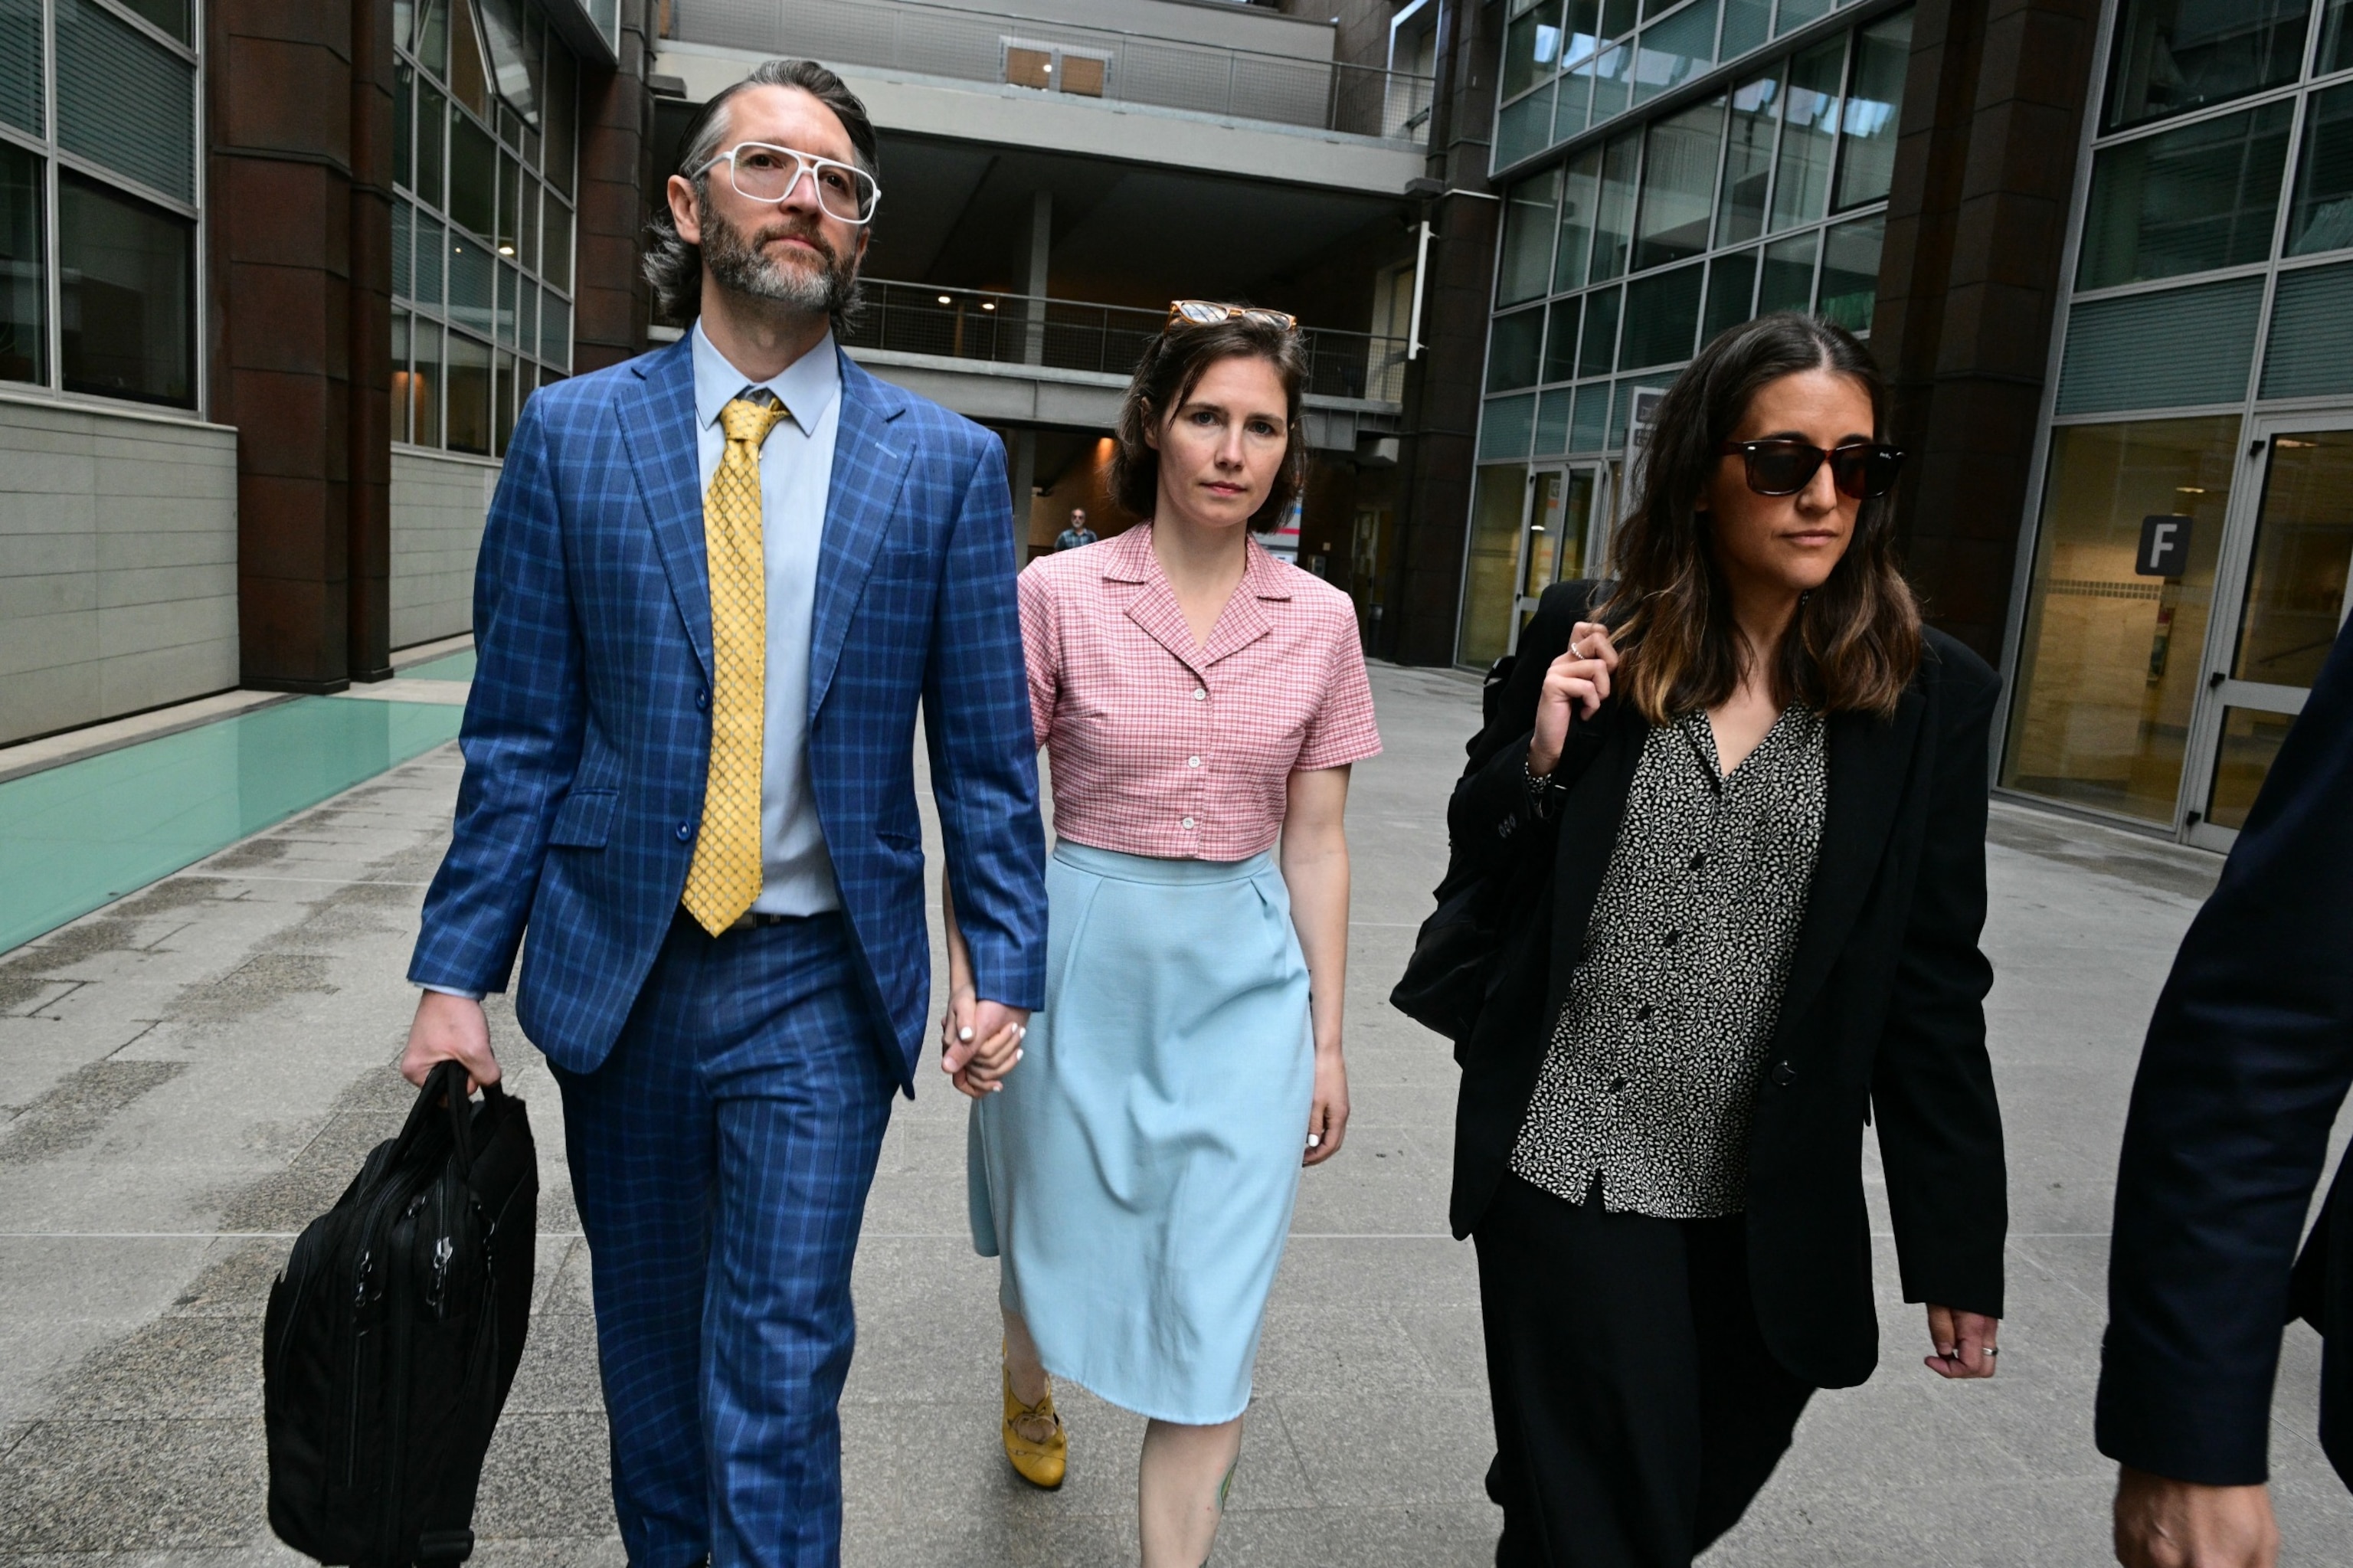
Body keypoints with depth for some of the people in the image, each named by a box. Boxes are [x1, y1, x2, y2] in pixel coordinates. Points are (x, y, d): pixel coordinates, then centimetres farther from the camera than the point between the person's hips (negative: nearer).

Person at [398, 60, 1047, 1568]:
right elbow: (520, 734, 1)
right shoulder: (573, 435, 1)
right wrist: (457, 970, -1)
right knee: (648, 1331, 20)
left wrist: (1008, 963, -5)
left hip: (820, 985, -2)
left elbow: (986, 746, -1)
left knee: (781, 1367, 1)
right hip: (619, 967, 2)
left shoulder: (948, 463, -2)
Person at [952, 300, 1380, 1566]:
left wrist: (1326, 1036, 6)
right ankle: (1030, 1390, 57)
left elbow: (1315, 841, 4)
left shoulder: (1319, 621, -1)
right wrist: (969, 982, -9)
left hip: (1244, 981, 1)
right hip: (1084, 962, 0)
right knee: (1056, 1240, 21)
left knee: (1215, 1316, 2)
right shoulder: (1058, 594, -7)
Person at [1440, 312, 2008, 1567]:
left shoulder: (1929, 694, -4)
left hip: (1771, 1213, 2)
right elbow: (1478, 851, 6)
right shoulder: (1584, 638, -4)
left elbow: (1933, 983, -2)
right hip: (1569, 1170, -1)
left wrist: (1959, 1248, 0)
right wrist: (1542, 754, -15)